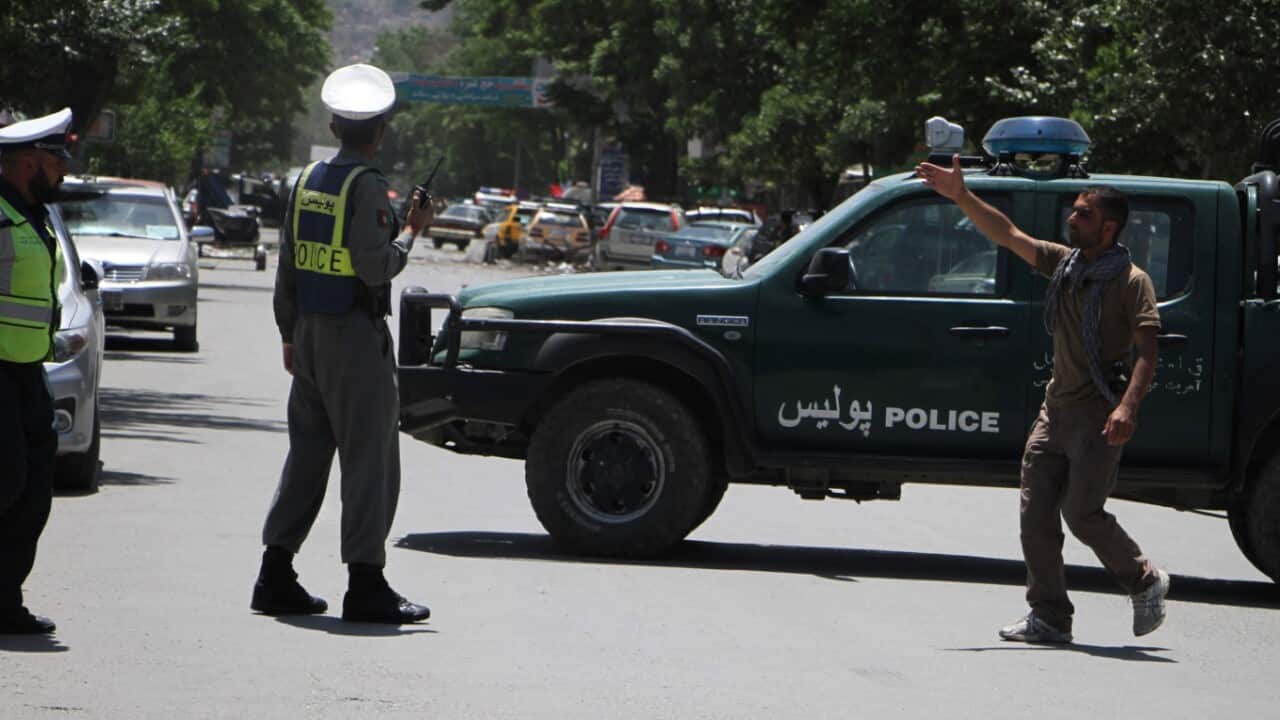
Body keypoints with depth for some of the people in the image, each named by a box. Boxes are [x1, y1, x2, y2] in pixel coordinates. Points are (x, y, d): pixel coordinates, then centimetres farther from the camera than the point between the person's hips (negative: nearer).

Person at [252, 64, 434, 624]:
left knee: (307, 453, 13)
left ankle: (276, 578, 14)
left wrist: (290, 335, 20)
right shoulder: (366, 186, -14)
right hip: (356, 336, -8)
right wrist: (410, 232, -4)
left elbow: (287, 267, 14)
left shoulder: (308, 180, 10)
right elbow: (376, 267, -20)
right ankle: (366, 586, -4)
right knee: (368, 456, -3)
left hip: (310, 332, 8)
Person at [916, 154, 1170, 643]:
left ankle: (1145, 583, 13)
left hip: (1098, 416, -7)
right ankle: (1049, 617, 6)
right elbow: (1008, 235, 8)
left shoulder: (1131, 281, -9)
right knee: (1036, 512, 2)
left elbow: (1147, 353, -16)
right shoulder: (1064, 263, 10)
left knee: (1082, 512, -10)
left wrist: (1128, 407, -29)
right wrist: (961, 197, -3)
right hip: (1056, 409, 7)